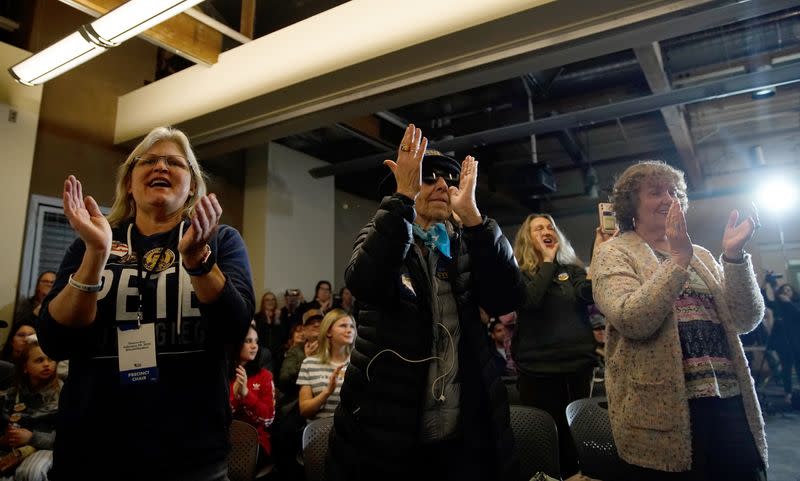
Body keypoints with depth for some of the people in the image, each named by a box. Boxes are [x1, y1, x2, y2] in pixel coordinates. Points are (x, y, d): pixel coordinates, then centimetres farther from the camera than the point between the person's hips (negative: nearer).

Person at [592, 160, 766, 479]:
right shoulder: (614, 254, -1)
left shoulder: (701, 255, 16)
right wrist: (678, 260, -21)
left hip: (730, 400, 5)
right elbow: (631, 320, -18)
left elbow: (746, 321, 5)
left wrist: (734, 256, -8)